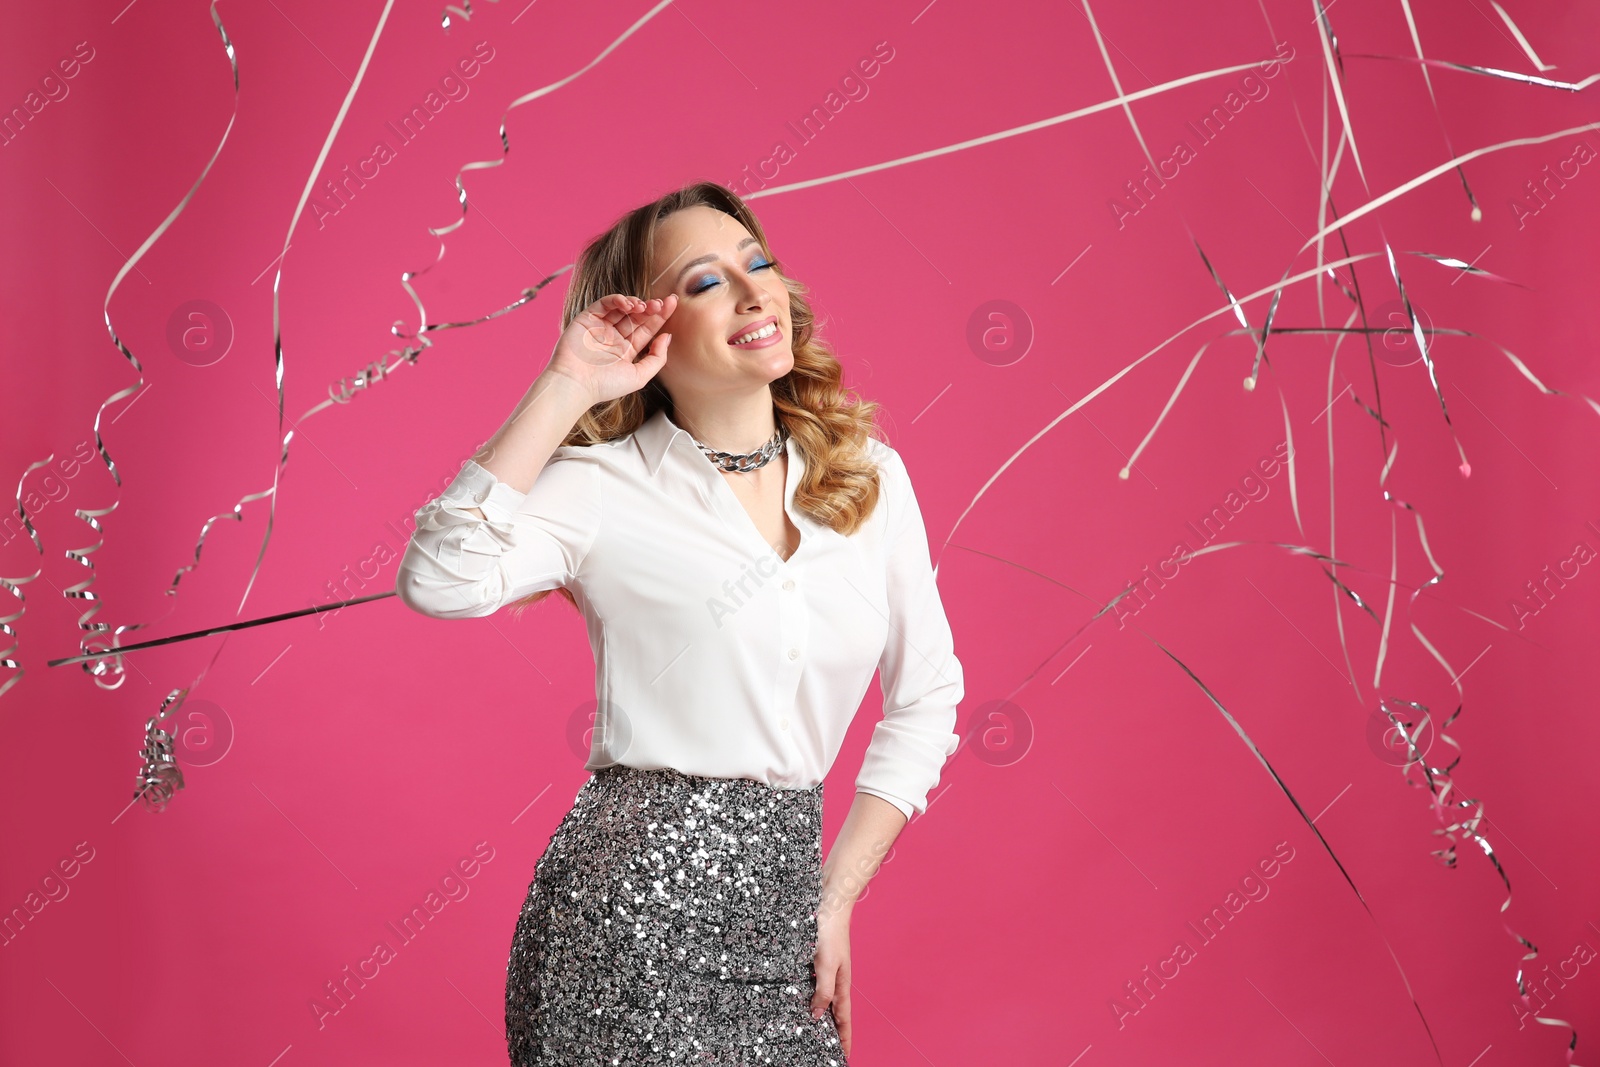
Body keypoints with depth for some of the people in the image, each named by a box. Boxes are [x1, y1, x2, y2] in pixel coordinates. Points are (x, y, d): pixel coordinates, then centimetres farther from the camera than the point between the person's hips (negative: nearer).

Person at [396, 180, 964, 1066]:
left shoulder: (871, 476, 6)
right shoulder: (605, 487, -5)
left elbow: (925, 697, 12)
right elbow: (440, 582, -22)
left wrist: (837, 896, 5)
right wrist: (563, 392, -16)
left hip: (780, 903, 4)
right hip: (633, 897, -4)